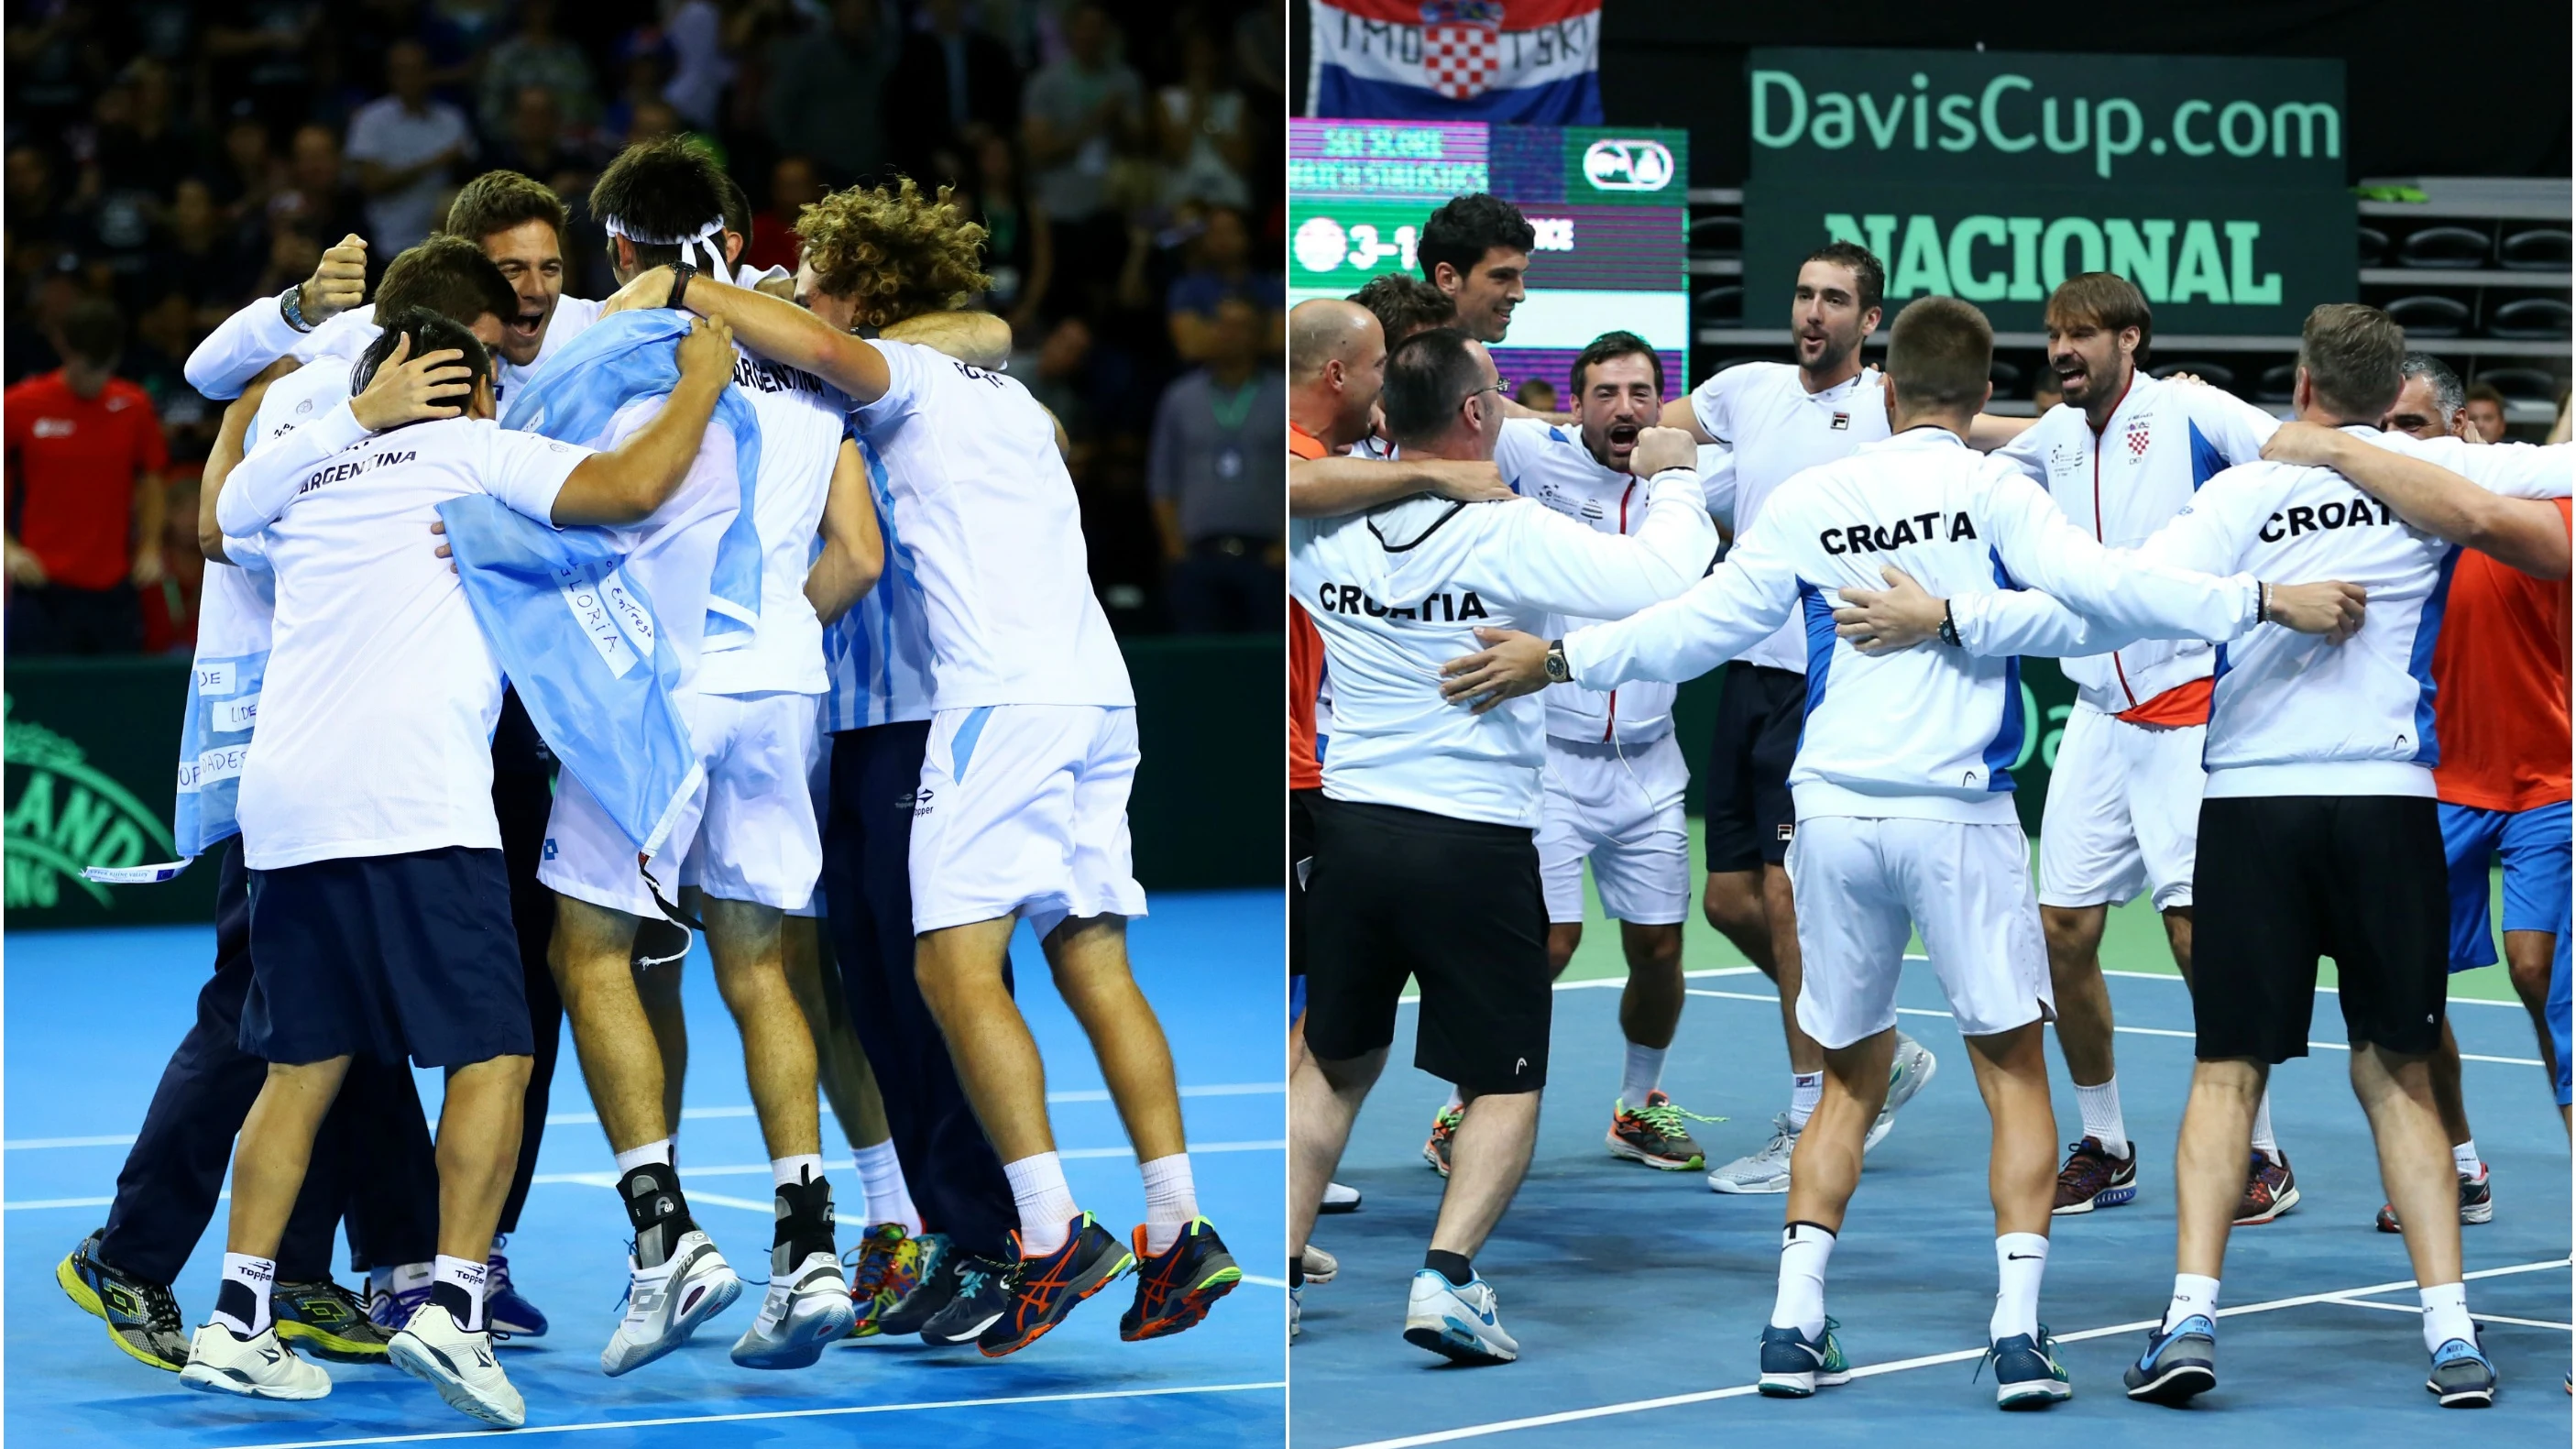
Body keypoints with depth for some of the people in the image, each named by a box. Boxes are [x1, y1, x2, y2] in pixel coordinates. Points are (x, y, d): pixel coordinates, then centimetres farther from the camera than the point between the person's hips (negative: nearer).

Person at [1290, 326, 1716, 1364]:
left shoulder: (1324, 528, -1)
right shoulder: (1509, 535, -15)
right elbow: (1667, 579, -17)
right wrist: (1671, 479, 1)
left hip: (1351, 822, 4)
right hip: (1476, 840, -4)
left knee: (1332, 1066, 18)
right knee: (1504, 1085, 7)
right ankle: (1446, 1277, -11)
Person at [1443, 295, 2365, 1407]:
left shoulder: (1806, 502, 6)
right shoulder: (1989, 491, -3)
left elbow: (1702, 625, 8)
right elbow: (2098, 584, -15)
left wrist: (1556, 661, 19)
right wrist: (2265, 603, -13)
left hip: (1835, 814, 3)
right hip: (1957, 814, -3)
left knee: (1849, 1080, 15)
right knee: (2014, 1072, 6)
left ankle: (1795, 1323, 6)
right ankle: (2017, 1329, -5)